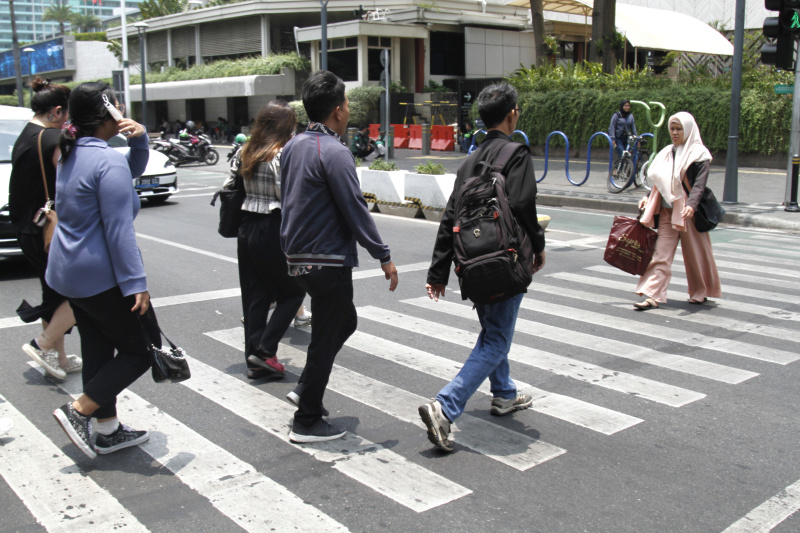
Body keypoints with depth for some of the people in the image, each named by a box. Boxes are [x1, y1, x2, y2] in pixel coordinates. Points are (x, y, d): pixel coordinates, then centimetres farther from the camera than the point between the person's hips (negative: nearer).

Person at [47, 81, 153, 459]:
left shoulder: (71, 155, 10)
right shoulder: (107, 161, -19)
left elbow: (132, 170, 21)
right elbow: (119, 230, -22)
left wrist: (139, 140, 2)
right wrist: (136, 283, -21)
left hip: (68, 272, 10)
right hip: (102, 276, -10)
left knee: (97, 349, 15)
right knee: (140, 351, 3)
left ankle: (108, 431, 24)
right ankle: (79, 411, 1)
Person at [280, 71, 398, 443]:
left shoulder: (293, 147, 9)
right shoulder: (334, 152, -19)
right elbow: (355, 211, -19)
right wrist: (383, 257, -12)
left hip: (299, 256, 9)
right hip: (328, 260, -9)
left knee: (345, 320, 24)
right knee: (326, 337, 3)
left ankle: (305, 389, 26)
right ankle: (307, 423, 13)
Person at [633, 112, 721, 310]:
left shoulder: (699, 154, -5)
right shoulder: (667, 153, 12)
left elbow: (699, 184, -15)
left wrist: (691, 205, -30)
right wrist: (648, 197, 3)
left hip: (688, 212, -4)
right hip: (667, 211, 4)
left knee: (695, 253, 8)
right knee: (661, 252, -4)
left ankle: (701, 293, 27)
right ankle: (652, 296, -8)